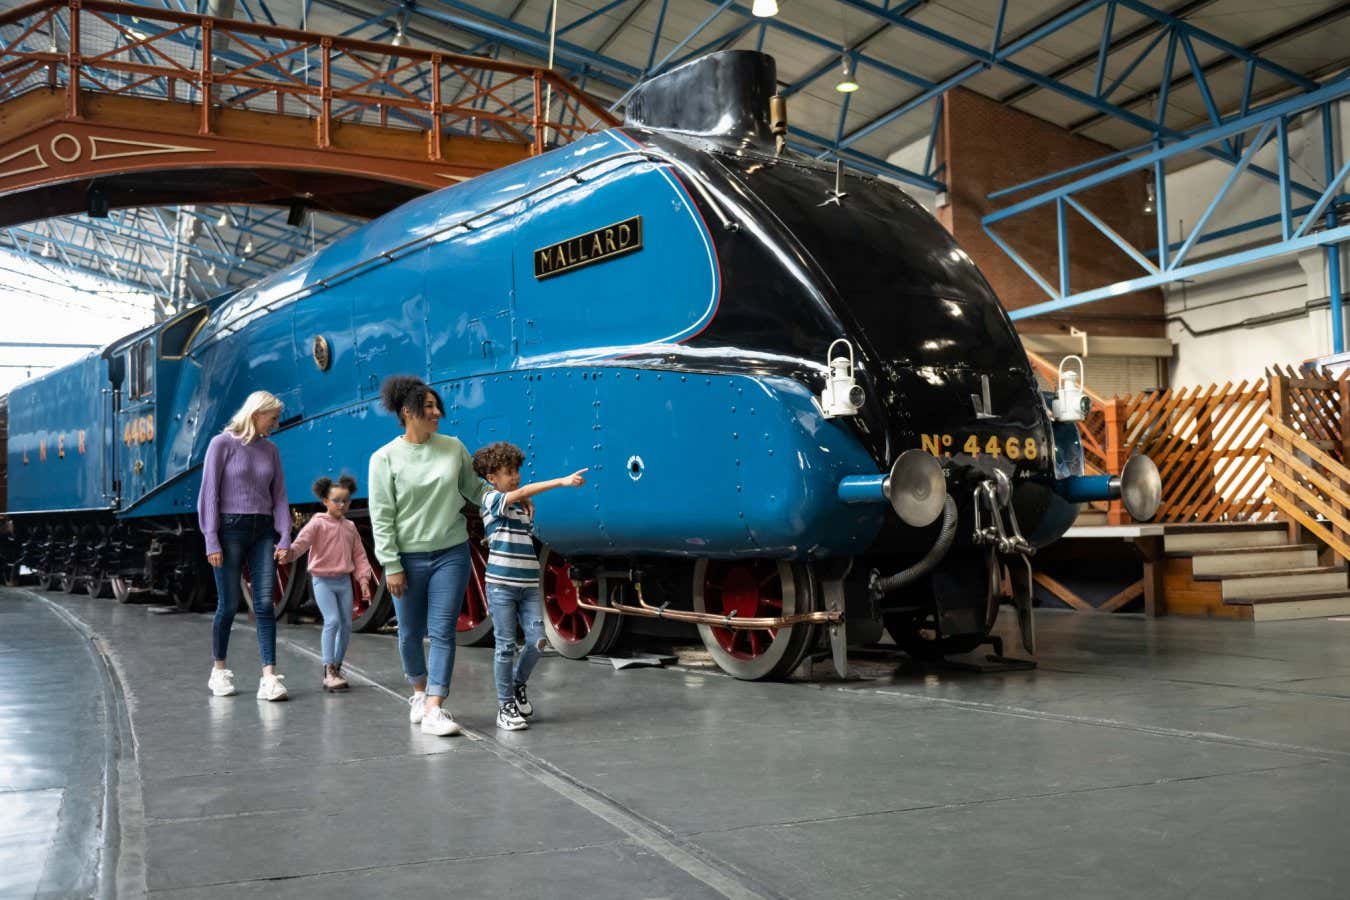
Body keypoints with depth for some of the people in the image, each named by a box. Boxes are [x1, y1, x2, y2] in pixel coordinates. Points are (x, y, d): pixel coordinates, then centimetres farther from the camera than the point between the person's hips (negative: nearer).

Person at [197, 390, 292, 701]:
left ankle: (269, 676, -6)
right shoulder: (223, 444, -3)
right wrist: (211, 541, -9)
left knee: (264, 603, -4)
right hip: (230, 528, -4)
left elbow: (279, 497, 11)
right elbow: (209, 494, -5)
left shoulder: (270, 450, 10)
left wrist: (284, 538, 1)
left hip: (263, 530, 4)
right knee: (228, 604, 3)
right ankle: (219, 670, 21)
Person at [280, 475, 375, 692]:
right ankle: (329, 672, -14)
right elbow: (301, 542, -22)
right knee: (332, 620, -17)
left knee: (346, 624, 7)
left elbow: (359, 555, 13)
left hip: (344, 581, 6)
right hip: (323, 580, -6)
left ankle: (337, 667, 22)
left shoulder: (350, 527, 10)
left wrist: (363, 579, 4)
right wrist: (288, 553, -41)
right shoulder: (317, 523, -7)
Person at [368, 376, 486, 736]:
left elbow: (474, 489, 14)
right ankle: (420, 691, 36)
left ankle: (434, 709, -2)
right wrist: (391, 565, -9)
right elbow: (381, 517, -5)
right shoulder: (385, 457, -4)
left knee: (443, 632, -4)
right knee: (411, 633, 11)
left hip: (452, 554, 1)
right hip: (408, 558, -1)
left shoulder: (453, 447, 3)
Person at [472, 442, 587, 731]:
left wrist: (529, 509, 10)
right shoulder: (492, 499, -6)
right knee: (506, 646, -2)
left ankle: (518, 684, 23)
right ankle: (506, 706, 9)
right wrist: (563, 481, -31)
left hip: (529, 585, 6)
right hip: (501, 585, -6)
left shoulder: (522, 505, 16)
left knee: (537, 641, -3)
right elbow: (524, 491, -23)